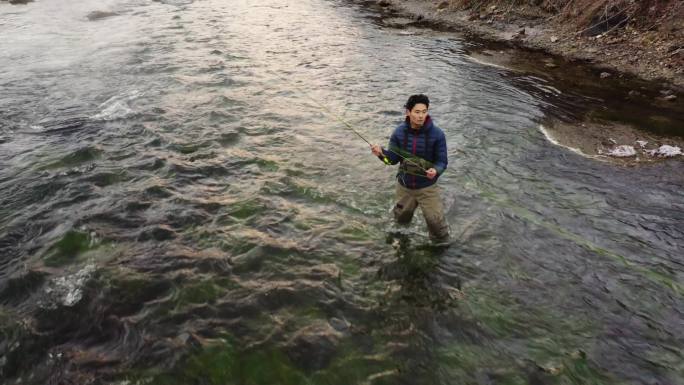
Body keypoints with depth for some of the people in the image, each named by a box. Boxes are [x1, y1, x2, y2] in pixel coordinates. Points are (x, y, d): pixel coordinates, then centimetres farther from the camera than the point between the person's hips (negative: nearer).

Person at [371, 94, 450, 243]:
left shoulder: (437, 134, -17)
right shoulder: (399, 132, -9)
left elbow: (442, 161, -13)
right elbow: (393, 158, -5)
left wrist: (436, 171, -35)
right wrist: (381, 153, -26)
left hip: (427, 187, -3)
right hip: (404, 185, 3)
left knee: (435, 221, -3)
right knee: (401, 218, 23)